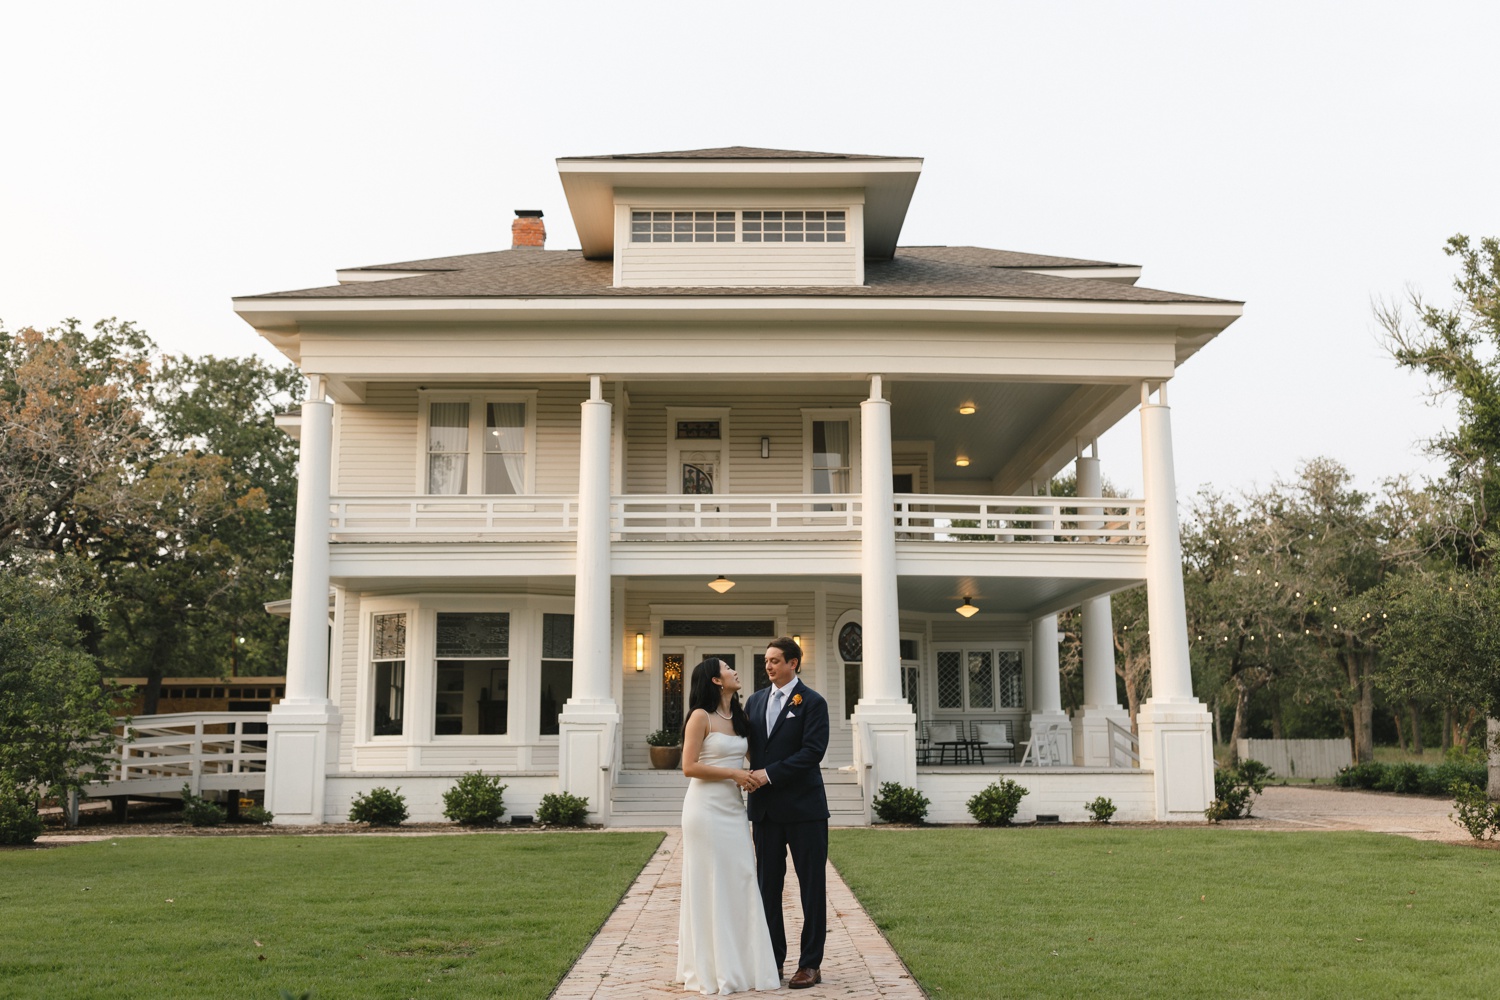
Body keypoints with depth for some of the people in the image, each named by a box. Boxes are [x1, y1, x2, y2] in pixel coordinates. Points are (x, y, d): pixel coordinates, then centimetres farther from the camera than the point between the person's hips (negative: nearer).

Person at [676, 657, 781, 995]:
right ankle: (711, 969, 9)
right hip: (707, 808, -7)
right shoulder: (701, 716, -9)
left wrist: (753, 775, 2)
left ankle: (739, 963, 15)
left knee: (739, 883, 6)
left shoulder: (738, 717, 12)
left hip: (733, 808, 7)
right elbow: (689, 767, -13)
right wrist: (733, 773, -15)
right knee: (710, 887, 0)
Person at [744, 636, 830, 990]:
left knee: (812, 885, 3)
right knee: (767, 884, 9)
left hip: (803, 807, -5)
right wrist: (750, 775, -9)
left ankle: (810, 964, 10)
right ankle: (772, 958, 18)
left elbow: (812, 751, -15)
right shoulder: (755, 700, 12)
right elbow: (745, 745, 12)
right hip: (765, 807, 5)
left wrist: (769, 774, -19)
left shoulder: (812, 702, -6)